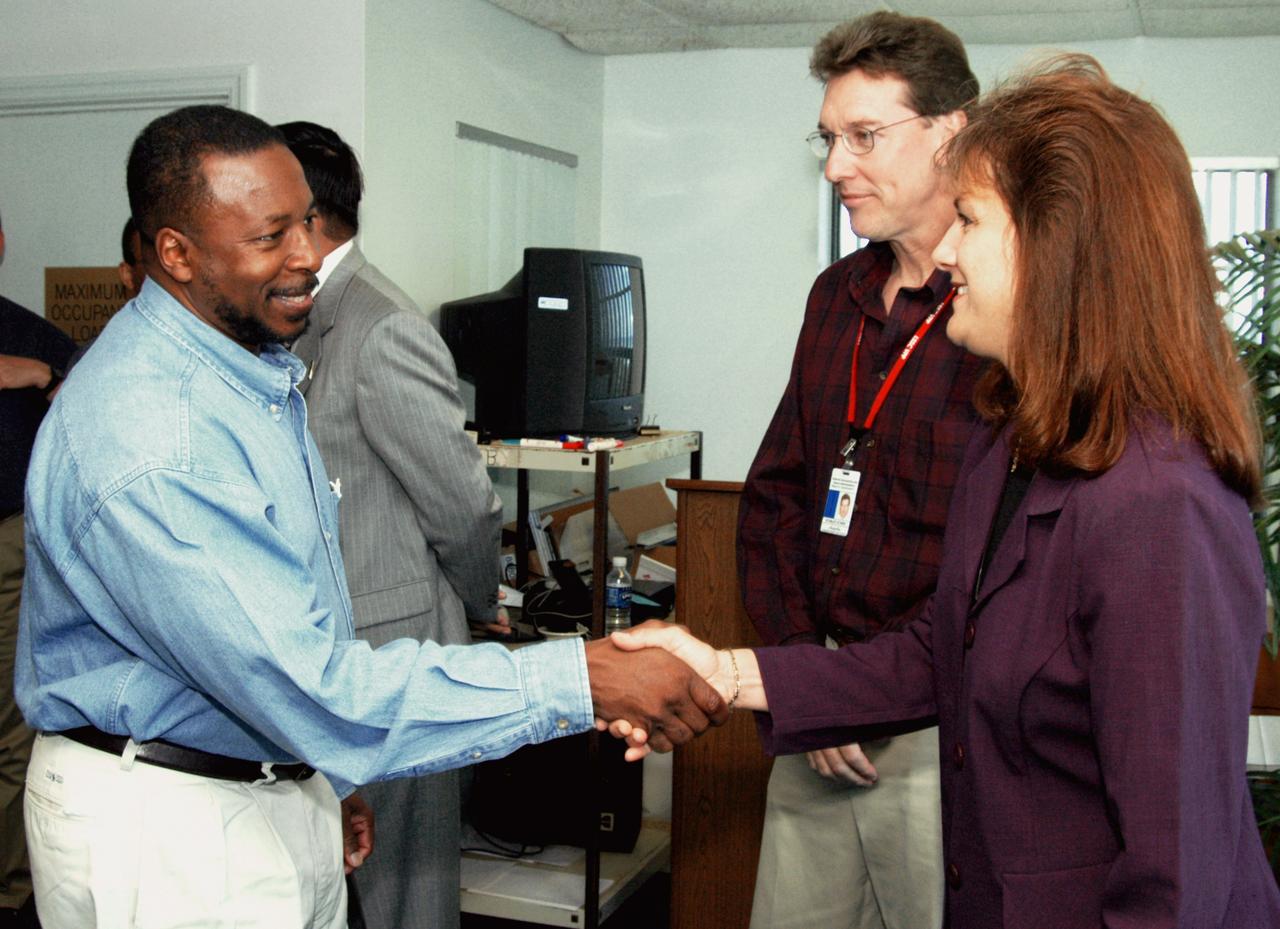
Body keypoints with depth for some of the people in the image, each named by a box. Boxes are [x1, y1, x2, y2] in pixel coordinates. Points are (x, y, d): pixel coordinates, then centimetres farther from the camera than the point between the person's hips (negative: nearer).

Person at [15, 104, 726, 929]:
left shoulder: (258, 366, 4)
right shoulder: (148, 443, -28)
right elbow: (312, 685, -31)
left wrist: (324, 773, 17)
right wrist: (582, 681, -31)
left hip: (275, 788, 8)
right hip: (169, 827, -8)